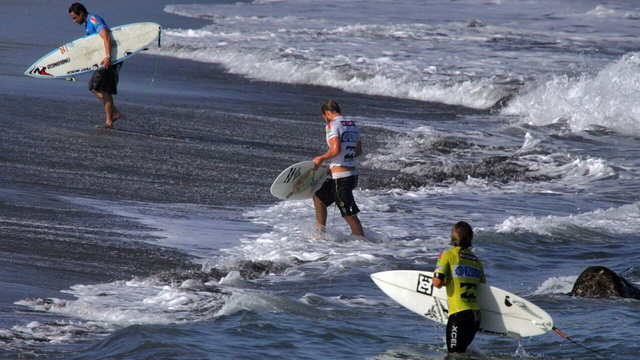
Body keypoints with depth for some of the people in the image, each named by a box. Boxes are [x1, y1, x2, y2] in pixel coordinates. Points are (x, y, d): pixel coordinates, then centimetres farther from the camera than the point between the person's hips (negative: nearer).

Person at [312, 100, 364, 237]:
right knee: (319, 196, 25)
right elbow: (359, 151, 18)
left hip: (340, 178, -9)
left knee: (349, 215, -3)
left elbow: (336, 150, -25)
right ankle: (321, 233, 30)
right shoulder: (353, 125, 12)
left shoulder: (332, 125, -13)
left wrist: (321, 158, -10)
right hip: (352, 174, 9)